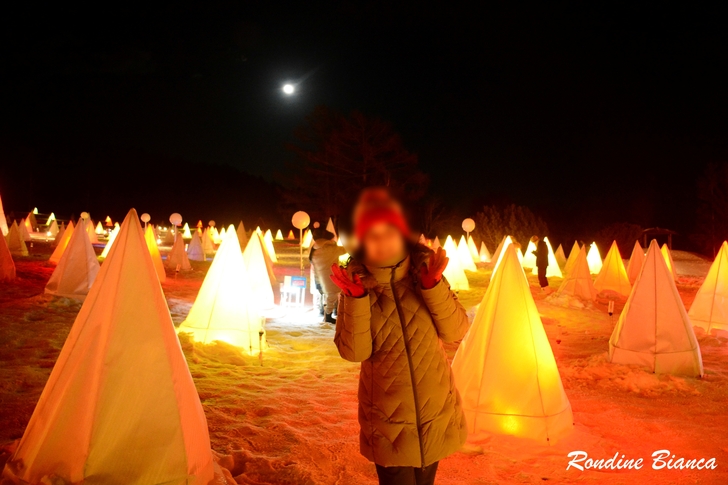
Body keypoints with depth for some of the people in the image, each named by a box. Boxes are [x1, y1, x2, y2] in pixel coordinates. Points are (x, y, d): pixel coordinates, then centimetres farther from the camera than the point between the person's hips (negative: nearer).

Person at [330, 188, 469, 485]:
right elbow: (354, 352, -15)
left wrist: (434, 286, -23)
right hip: (388, 418, -2)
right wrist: (356, 299, -26)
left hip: (436, 414, 2)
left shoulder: (423, 271, -5)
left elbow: (456, 332, -10)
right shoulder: (356, 283, -8)